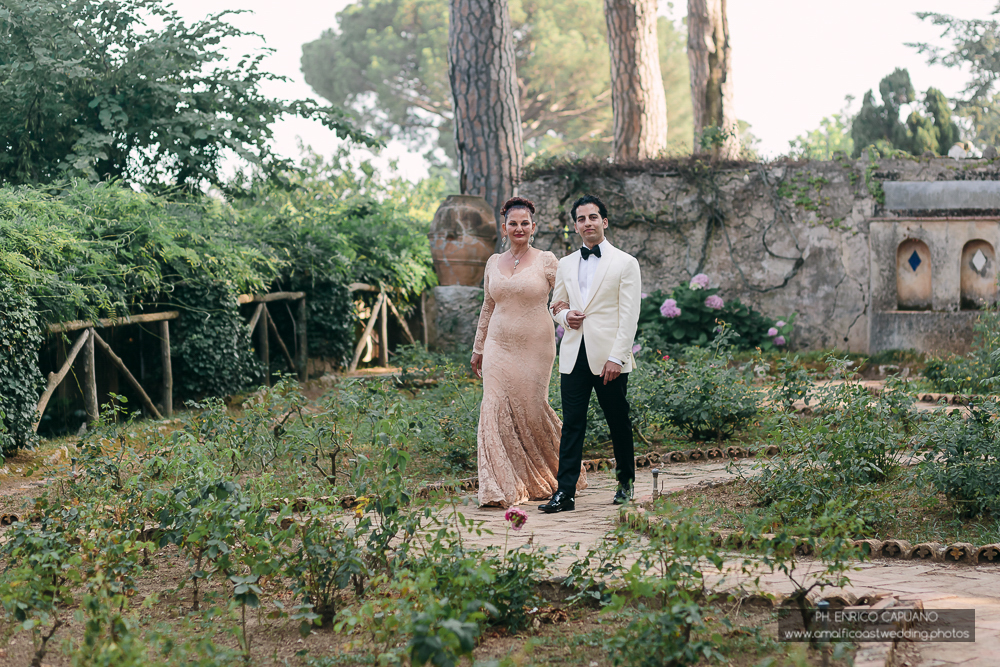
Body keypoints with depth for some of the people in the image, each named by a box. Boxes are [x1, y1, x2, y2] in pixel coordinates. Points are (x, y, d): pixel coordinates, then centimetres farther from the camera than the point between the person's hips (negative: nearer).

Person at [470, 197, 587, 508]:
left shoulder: (546, 261, -1)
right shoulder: (494, 263, 11)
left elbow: (564, 302, 0)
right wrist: (478, 348, 20)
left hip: (535, 347, -3)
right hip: (499, 347, 3)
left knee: (531, 409, 1)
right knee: (497, 410, -7)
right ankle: (500, 489, -6)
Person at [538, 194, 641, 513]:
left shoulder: (625, 263, 0)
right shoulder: (566, 264, 13)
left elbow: (629, 316, -6)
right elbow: (556, 305, 24)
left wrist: (617, 357, -14)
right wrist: (564, 316, -2)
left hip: (608, 357, -3)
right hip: (574, 355, 3)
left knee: (618, 422, 7)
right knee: (572, 424, -2)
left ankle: (626, 482, 24)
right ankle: (565, 492, -4)